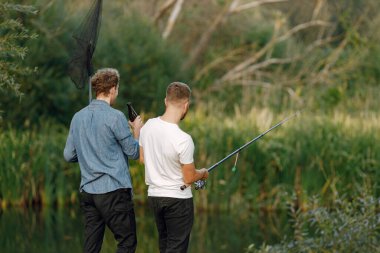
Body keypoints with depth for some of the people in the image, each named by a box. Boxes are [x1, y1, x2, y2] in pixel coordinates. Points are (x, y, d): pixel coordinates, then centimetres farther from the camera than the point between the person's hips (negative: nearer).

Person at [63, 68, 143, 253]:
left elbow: (68, 155, 13)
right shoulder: (115, 117, -11)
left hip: (87, 190, 6)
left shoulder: (78, 117, 8)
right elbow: (134, 153, -5)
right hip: (114, 189, -6)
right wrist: (137, 130, 12)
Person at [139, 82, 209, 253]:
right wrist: (203, 173, 7)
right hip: (178, 200, -7)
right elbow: (189, 178, -13)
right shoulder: (183, 140, -25)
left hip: (154, 195, 7)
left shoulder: (148, 126, -5)